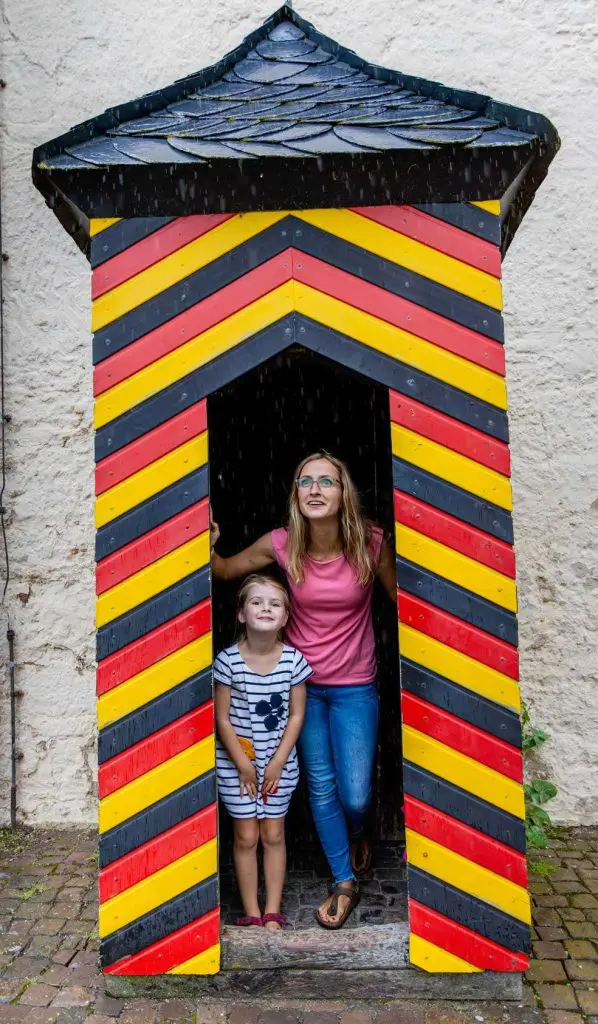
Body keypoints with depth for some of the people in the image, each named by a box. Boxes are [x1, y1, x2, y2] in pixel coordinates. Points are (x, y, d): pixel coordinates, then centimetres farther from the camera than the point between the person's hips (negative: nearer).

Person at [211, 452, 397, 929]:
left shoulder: (371, 542, -18)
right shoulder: (282, 544, -14)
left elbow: (398, 598, -2)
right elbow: (226, 570, 1)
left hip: (355, 687, -1)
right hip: (303, 682, 2)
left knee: (355, 795, 3)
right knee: (321, 789, 12)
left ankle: (357, 831, 43)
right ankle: (345, 883, 35)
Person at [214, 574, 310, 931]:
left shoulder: (294, 660, -11)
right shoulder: (228, 660, -15)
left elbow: (296, 715, -4)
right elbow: (223, 718, -9)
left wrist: (277, 762, -7)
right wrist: (243, 764, -9)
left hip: (280, 761, 1)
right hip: (236, 761, -1)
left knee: (274, 835, 12)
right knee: (246, 837, 9)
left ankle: (273, 913, 26)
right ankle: (252, 915, 24)